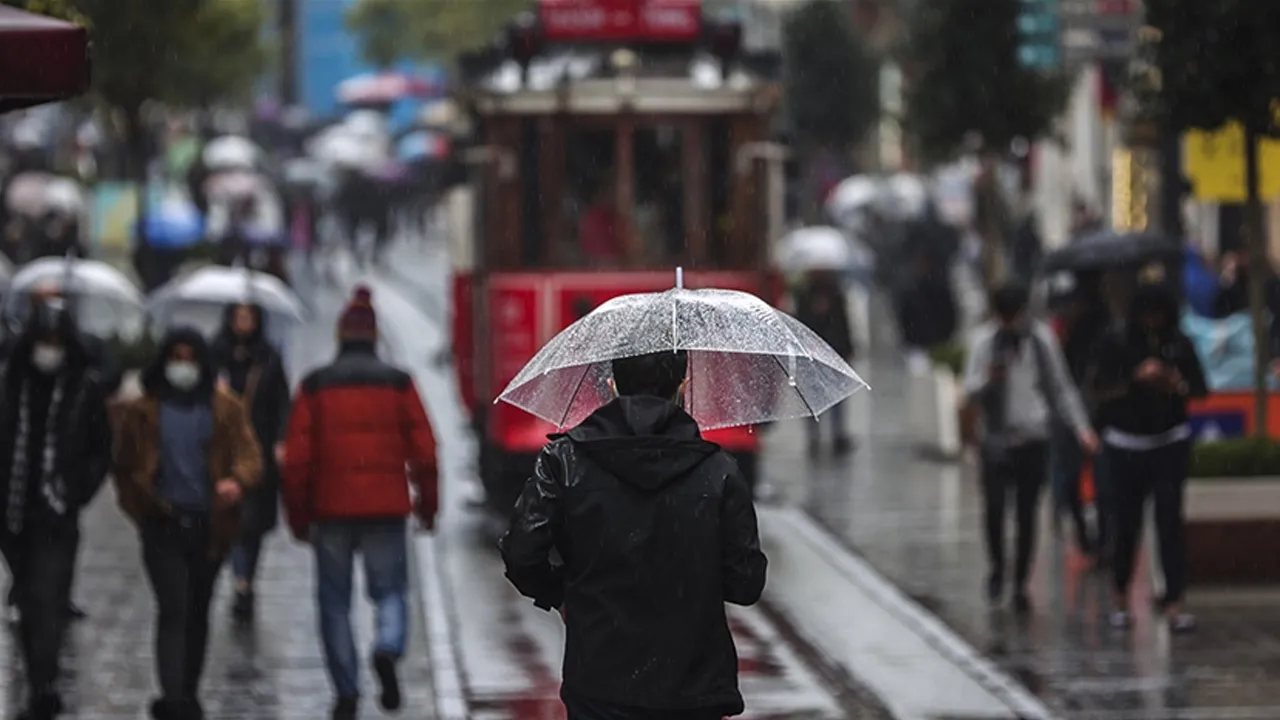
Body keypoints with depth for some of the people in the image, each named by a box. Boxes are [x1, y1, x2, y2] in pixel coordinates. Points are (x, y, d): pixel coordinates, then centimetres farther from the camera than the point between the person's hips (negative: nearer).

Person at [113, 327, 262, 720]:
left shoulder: (226, 410, 6)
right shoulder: (142, 411, 5)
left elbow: (249, 453, -3)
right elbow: (126, 466, 11)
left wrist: (238, 480, -24)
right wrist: (140, 507, 0)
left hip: (209, 525, 2)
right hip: (163, 525, -2)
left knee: (198, 612, 12)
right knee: (174, 608, -15)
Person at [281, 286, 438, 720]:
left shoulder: (314, 387, 2)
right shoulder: (398, 383, 2)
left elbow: (296, 458, 0)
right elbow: (423, 451, 1)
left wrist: (298, 516, 7)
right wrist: (427, 504, 12)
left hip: (331, 508, 0)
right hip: (386, 507, 0)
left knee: (335, 601, 8)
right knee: (391, 589, 9)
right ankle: (388, 648, -22)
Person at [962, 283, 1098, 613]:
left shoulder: (1041, 338, 3)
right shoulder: (984, 339, 0)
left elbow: (1062, 388, 10)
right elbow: (971, 390, 0)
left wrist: (1081, 428, 2)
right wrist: (988, 380, -23)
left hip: (1033, 439, 1)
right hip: (995, 439, -1)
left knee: (1026, 514, 3)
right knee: (993, 508, -13)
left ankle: (1020, 585, 14)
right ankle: (997, 567, 13)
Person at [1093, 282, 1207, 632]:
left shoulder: (1179, 343, 2)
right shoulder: (1117, 343, -3)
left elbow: (1201, 390, 5)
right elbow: (1104, 391, -7)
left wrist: (1178, 385, -15)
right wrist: (1136, 379, -21)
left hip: (1170, 442, 1)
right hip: (1126, 443, -1)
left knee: (1169, 520, -7)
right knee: (1127, 522, 1)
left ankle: (1174, 602, -9)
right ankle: (1121, 597, 21)